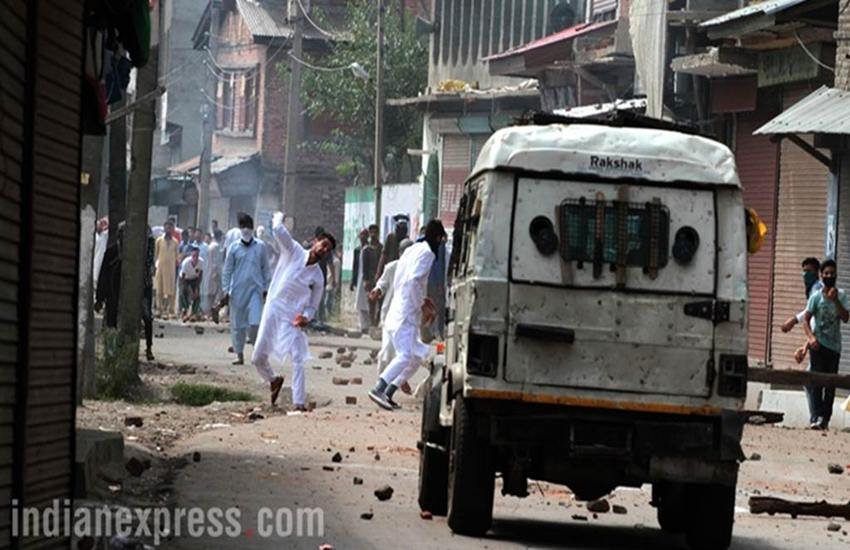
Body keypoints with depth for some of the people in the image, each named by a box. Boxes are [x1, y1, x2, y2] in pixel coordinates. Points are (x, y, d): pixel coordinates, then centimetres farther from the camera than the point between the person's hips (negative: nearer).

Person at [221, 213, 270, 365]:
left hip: (255, 289, -1)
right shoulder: (234, 248, 4)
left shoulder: (260, 247, 5)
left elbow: (265, 269, 10)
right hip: (237, 290, 1)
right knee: (238, 324, 4)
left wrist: (266, 288, 6)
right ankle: (239, 355, 13)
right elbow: (227, 270, 6)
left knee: (255, 323, -13)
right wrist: (226, 290, 1)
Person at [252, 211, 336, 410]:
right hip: (273, 311, 0)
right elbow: (279, 230, -14)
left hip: (293, 319, 0)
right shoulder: (293, 251, -2)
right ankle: (273, 380, 34)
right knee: (258, 358, 3)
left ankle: (299, 402, -11)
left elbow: (313, 306, 5)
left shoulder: (318, 277, 0)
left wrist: (306, 316, -15)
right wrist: (278, 217, 4)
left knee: (298, 360, -13)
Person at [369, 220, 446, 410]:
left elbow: (397, 282, 22)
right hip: (406, 315, -10)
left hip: (397, 313, 10)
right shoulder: (427, 253, -9)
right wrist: (422, 305, -14)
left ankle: (388, 393, 5)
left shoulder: (412, 250, 19)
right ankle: (379, 389, -30)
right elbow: (413, 279, -22)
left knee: (417, 356, 11)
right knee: (406, 355, -19)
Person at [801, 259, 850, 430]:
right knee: (816, 382, -10)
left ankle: (825, 419, 10)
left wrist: (835, 300, -16)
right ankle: (816, 418, -15)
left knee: (830, 384, 5)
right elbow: (806, 320, -3)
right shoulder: (816, 297, -2)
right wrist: (811, 337, -18)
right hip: (818, 345, -3)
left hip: (834, 346, 3)